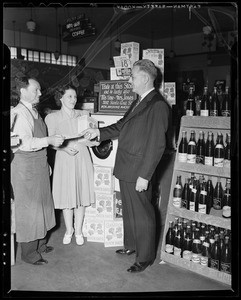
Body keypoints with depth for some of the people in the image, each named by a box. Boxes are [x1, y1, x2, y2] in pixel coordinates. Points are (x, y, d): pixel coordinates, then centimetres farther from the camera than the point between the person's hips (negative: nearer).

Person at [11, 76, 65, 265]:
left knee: (42, 204, 17)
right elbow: (25, 143, -27)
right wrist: (49, 140, -31)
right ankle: (29, 253, 16)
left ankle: (40, 244, 34)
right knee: (28, 208, 1)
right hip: (26, 165, -9)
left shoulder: (34, 111, 13)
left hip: (39, 164, 10)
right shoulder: (19, 113, -17)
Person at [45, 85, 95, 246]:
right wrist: (65, 147, -19)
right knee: (67, 196, 6)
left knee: (81, 196, 8)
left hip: (82, 158, 2)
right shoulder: (52, 117, -2)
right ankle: (69, 230, 27)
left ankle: (78, 231, 25)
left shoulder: (83, 114, 3)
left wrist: (75, 142, -15)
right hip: (64, 159, -1)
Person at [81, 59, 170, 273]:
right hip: (125, 168, 9)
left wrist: (144, 176, -21)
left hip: (138, 172, -9)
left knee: (142, 214, 6)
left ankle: (145, 257, 24)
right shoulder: (139, 101, 12)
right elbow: (122, 126, 20)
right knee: (129, 210, 22)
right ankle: (131, 245, 41)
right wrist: (99, 132, 8)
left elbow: (157, 145, -21)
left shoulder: (158, 105, -18)